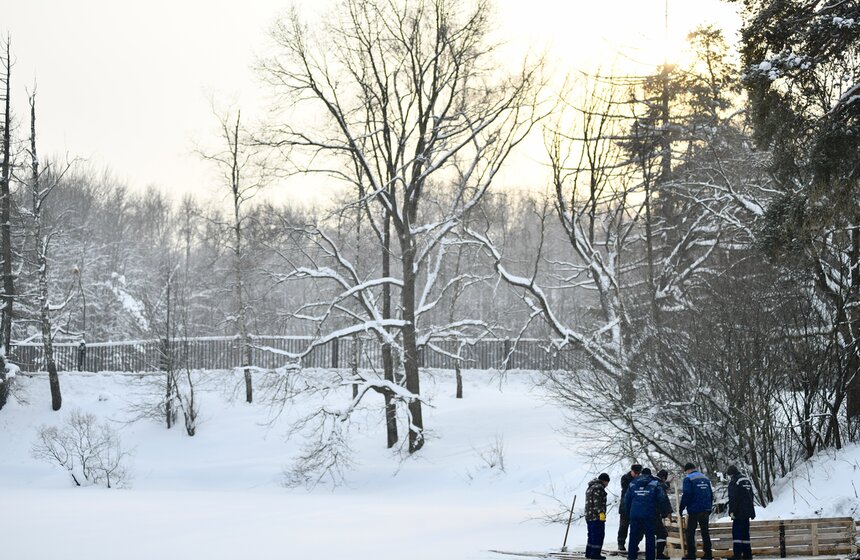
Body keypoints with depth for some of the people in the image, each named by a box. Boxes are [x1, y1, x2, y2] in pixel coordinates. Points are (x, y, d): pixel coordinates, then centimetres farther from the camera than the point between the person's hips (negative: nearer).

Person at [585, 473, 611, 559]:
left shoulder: (590, 487, 22)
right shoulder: (599, 487, -11)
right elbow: (597, 502, -20)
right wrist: (601, 512, -22)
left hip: (589, 516, 10)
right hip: (597, 516, -10)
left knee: (592, 535, 16)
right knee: (598, 535, -6)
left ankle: (589, 553, 18)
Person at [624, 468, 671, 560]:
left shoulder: (632, 484, 13)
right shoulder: (655, 484, 3)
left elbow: (626, 500, 14)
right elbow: (662, 499, -3)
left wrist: (628, 514, 22)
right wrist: (664, 512, 8)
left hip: (634, 515, 3)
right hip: (649, 515, -3)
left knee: (633, 536, 10)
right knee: (650, 537, 4)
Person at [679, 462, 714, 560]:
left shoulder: (688, 479, -8)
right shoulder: (705, 478, 12)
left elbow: (686, 494, -16)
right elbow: (711, 494, 14)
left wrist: (681, 508, -8)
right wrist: (710, 507, 22)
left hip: (694, 510, -6)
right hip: (705, 510, 6)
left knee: (690, 532, 1)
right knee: (705, 532, 12)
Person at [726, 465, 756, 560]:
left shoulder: (734, 482, -11)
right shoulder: (747, 480, 17)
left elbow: (732, 498, -17)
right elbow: (752, 496, 24)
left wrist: (731, 511, -15)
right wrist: (751, 511, 29)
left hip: (739, 512, -9)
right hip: (748, 511, 9)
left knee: (736, 532, -8)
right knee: (745, 532, 13)